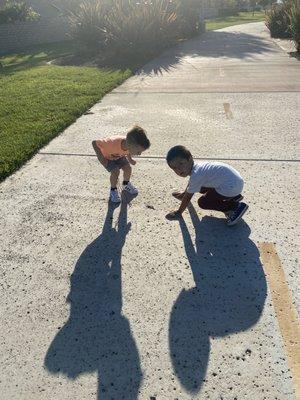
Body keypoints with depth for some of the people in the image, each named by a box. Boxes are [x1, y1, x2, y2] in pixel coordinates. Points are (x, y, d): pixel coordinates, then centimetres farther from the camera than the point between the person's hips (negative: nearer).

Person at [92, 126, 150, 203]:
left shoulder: (129, 143, -31)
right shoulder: (113, 144, -48)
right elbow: (94, 143, -37)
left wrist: (129, 159, -11)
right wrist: (101, 159, -33)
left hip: (119, 154, 5)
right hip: (106, 156, -5)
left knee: (128, 168, -5)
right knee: (116, 172, -19)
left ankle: (126, 184, 25)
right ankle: (113, 190, 7)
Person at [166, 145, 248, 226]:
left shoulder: (196, 175, -22)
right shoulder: (195, 167, 5)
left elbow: (188, 197, -12)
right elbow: (191, 184, 28)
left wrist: (179, 212, 0)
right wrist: (183, 194, 42)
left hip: (232, 186, -9)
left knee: (203, 203, -6)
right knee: (201, 188, 20)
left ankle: (236, 207, -4)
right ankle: (234, 197, 19)